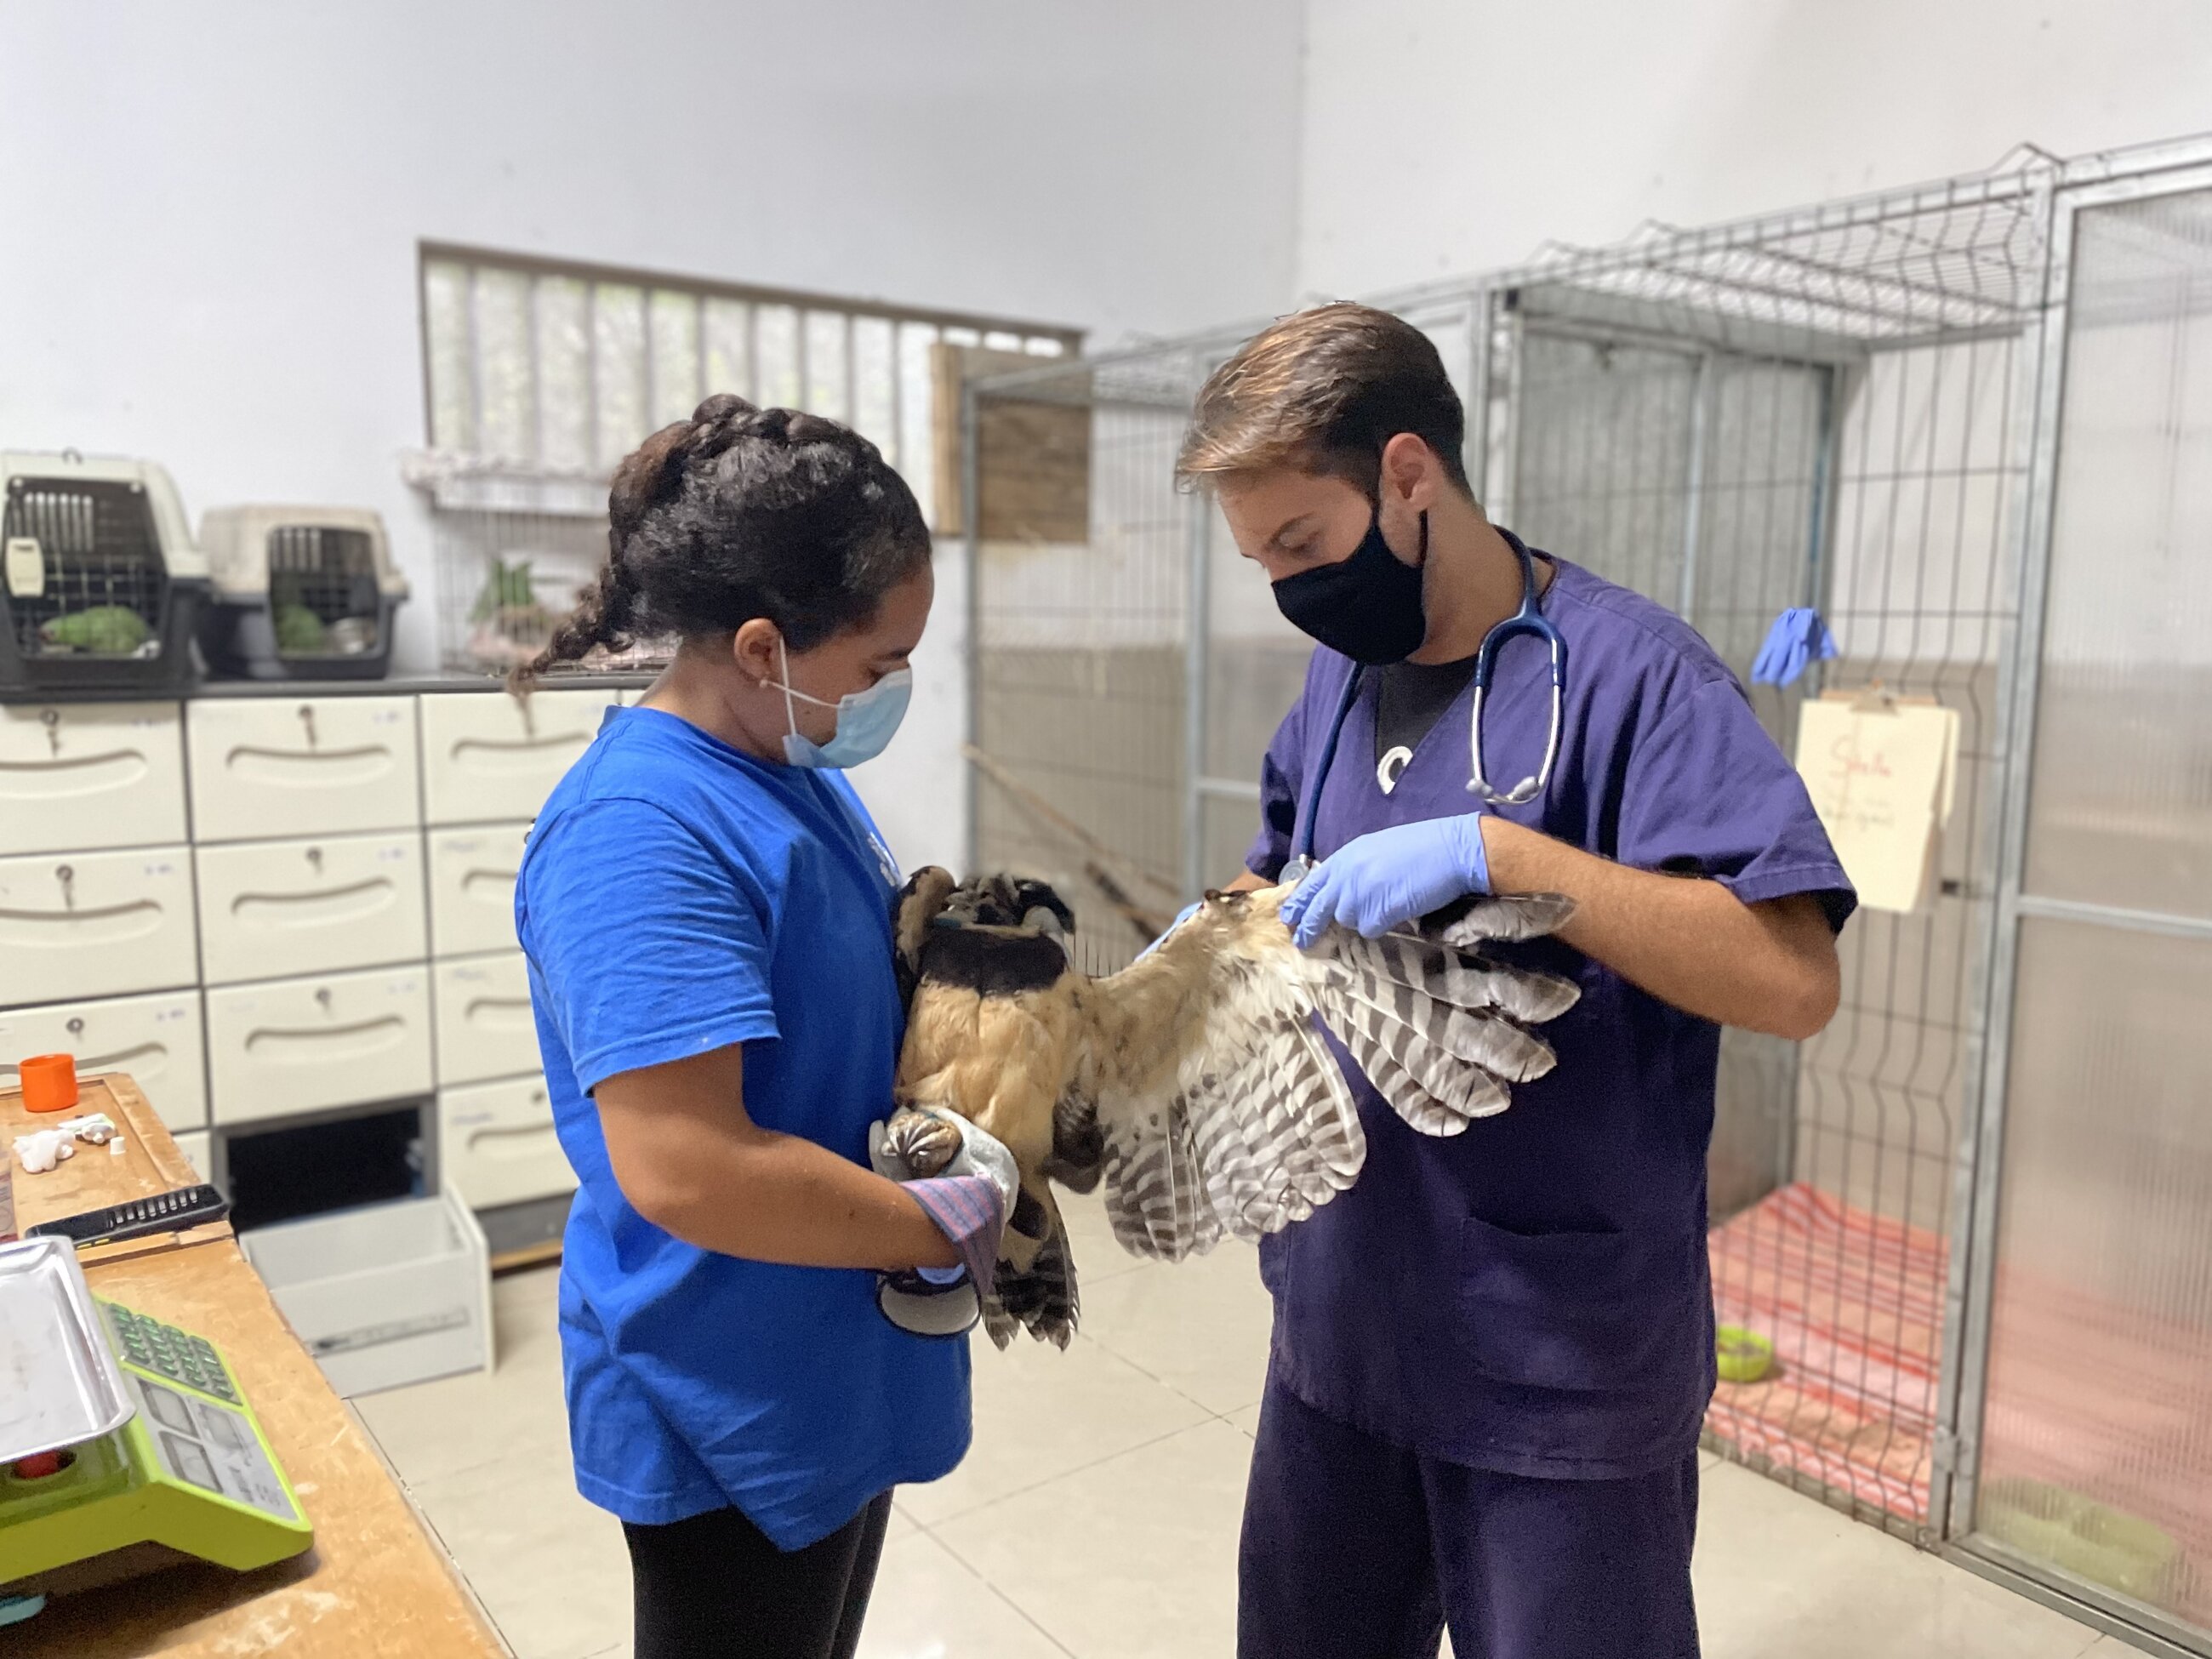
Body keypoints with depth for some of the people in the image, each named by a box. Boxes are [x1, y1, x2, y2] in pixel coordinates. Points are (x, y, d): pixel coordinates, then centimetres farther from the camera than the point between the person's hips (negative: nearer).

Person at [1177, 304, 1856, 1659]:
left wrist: (1497, 853, -31)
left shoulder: (1627, 670, -16)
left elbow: (1795, 980, -24)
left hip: (1564, 1370, -6)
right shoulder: (1343, 675, 5)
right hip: (1339, 1327, 7)